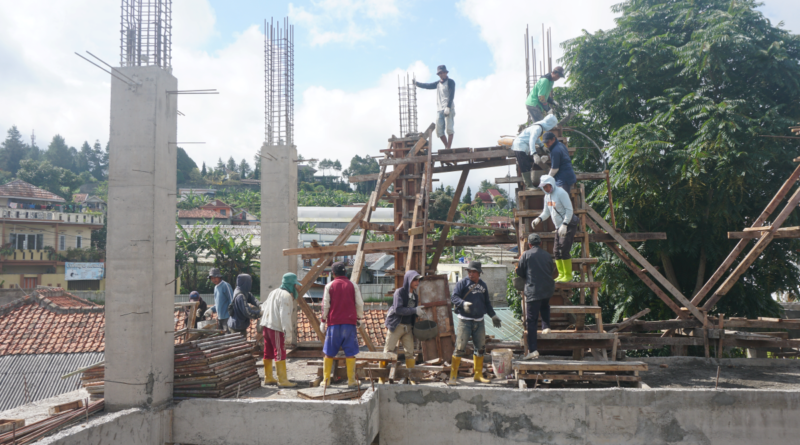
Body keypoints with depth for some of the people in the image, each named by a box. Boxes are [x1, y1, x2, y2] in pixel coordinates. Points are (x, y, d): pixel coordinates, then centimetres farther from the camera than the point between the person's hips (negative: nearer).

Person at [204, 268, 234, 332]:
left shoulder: (225, 285, -12)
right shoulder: (216, 287, 15)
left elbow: (232, 300, -15)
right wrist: (211, 310, 9)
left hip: (226, 317, -9)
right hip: (219, 317, 9)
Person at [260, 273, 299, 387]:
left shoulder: (273, 292, 16)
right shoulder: (286, 296, -13)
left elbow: (263, 308, 22)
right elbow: (284, 314, -20)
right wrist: (287, 329, -18)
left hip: (266, 325, 10)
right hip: (276, 328, -9)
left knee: (268, 353, 15)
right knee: (280, 353, -7)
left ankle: (268, 378, 23)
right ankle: (282, 380, -6)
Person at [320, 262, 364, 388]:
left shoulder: (329, 286, 2)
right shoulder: (353, 285, 4)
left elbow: (325, 305, 2)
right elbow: (360, 304, 4)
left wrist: (323, 321, 10)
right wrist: (360, 319, 16)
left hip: (333, 323, 0)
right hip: (349, 323, 0)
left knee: (329, 353, 9)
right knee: (350, 353, 3)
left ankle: (326, 380, 12)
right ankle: (351, 381, 2)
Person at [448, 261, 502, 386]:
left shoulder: (483, 285, 12)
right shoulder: (463, 282, -4)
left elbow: (487, 302, 23)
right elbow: (454, 297, -12)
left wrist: (493, 315, 21)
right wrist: (463, 303, -30)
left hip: (479, 321, 6)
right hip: (465, 321, -6)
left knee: (481, 348, 11)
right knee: (460, 348, -9)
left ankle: (478, 375, 25)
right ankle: (453, 376, -1)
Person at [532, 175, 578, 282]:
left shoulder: (561, 193, -15)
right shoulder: (547, 196, 10)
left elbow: (569, 210, -18)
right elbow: (546, 212, 17)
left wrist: (564, 224, -25)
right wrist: (539, 219, -4)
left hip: (569, 225, -9)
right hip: (559, 226, 9)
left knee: (564, 250, -12)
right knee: (556, 251, 7)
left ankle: (568, 275, -2)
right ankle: (561, 274, 16)